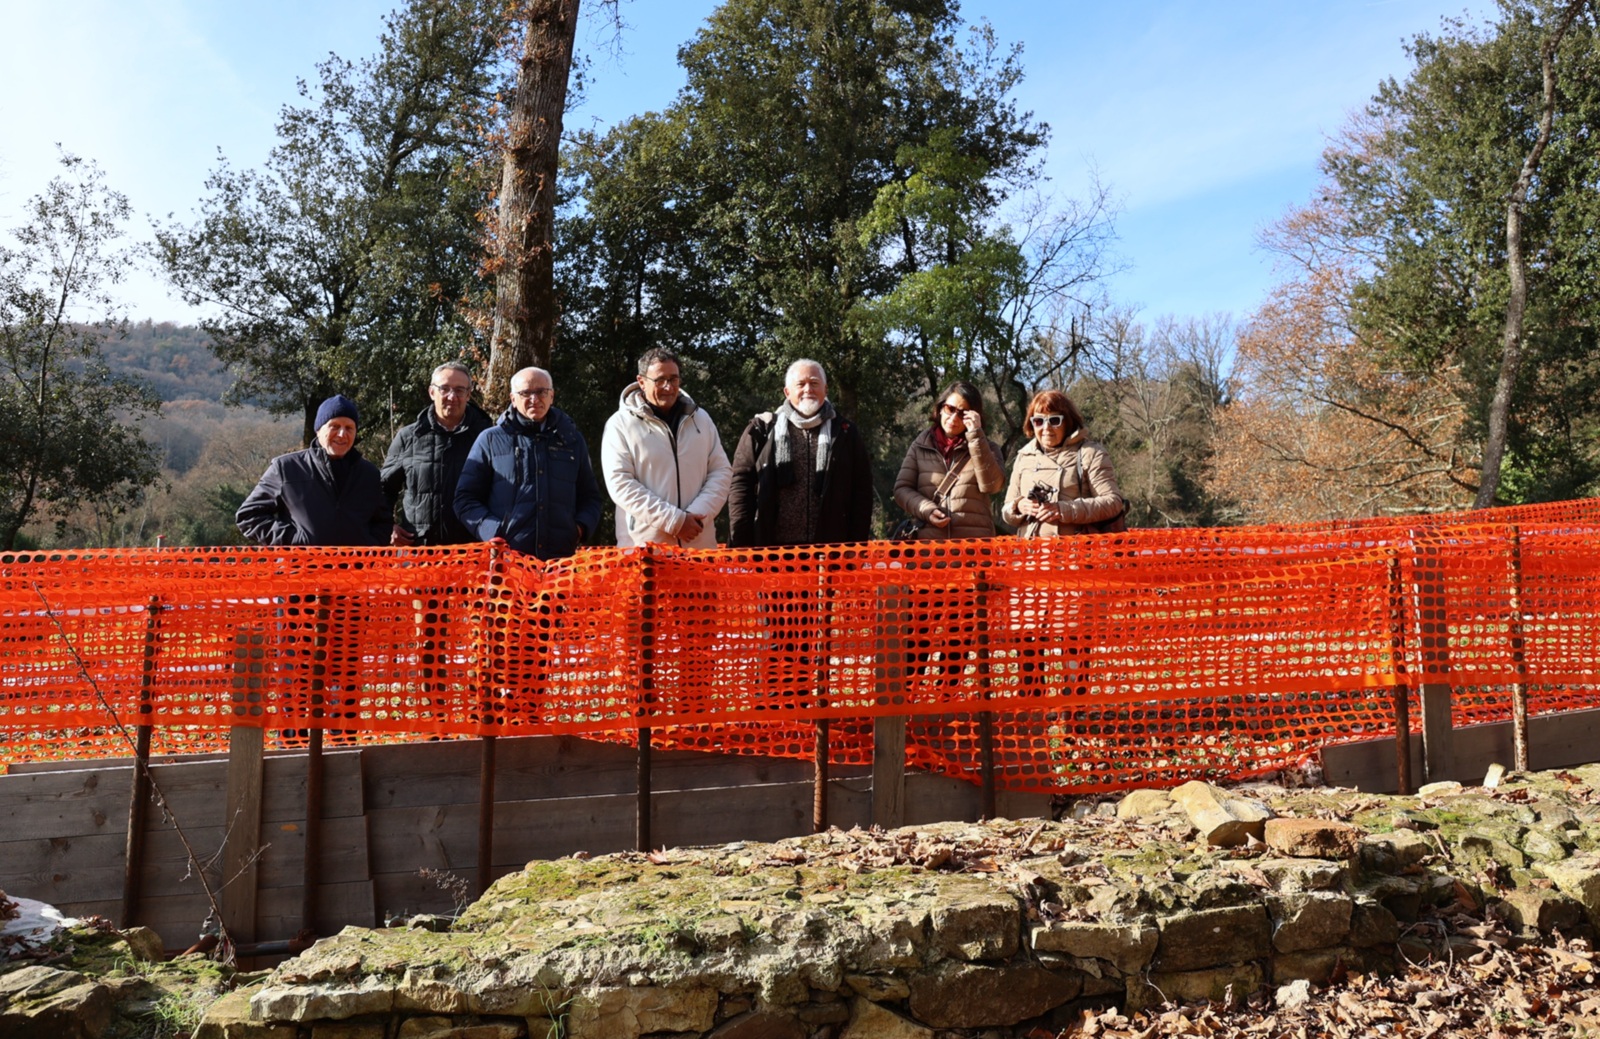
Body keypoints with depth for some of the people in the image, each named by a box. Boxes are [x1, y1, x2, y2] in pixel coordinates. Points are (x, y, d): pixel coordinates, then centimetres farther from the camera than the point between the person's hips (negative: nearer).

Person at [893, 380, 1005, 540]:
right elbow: (902, 489, 10)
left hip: (975, 539, 0)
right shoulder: (920, 446, 13)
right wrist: (926, 510, -9)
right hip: (929, 539, 1)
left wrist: (976, 436, -9)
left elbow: (991, 485, -6)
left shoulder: (985, 447, 12)